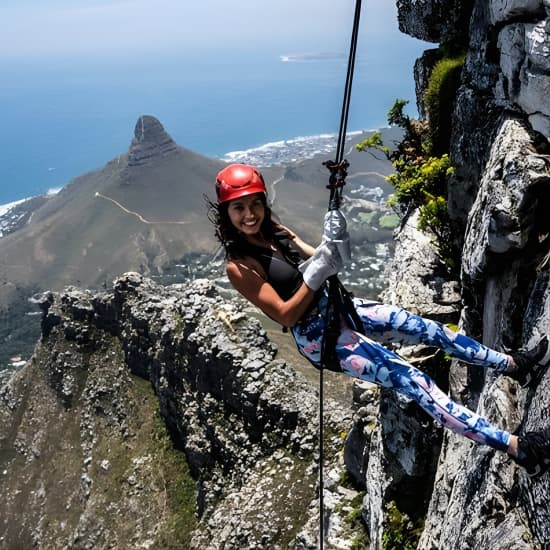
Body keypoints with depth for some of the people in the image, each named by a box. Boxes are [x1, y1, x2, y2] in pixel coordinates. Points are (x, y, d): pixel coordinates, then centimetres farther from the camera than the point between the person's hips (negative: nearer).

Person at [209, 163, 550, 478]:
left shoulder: (274, 231, 2)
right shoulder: (239, 266, -18)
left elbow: (318, 263, 5)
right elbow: (285, 316, -19)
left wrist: (333, 249, -17)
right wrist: (317, 271, -29)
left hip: (336, 306, 7)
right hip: (316, 337, -7)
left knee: (427, 328, 2)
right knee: (410, 379, -14)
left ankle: (514, 365, 17)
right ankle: (517, 447, -13)